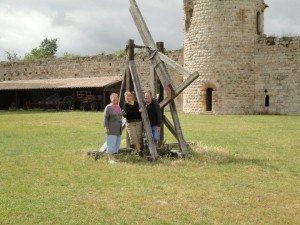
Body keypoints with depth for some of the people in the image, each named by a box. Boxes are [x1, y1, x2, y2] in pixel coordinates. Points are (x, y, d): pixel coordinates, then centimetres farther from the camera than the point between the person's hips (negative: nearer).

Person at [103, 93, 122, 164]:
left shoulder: (118, 107, 13)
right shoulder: (108, 107, -8)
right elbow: (105, 118, -10)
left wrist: (120, 127, 18)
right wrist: (106, 128, -16)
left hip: (118, 129, 7)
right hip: (111, 129, -7)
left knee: (117, 144, 9)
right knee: (111, 143, -5)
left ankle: (113, 157, 17)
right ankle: (110, 159, 1)